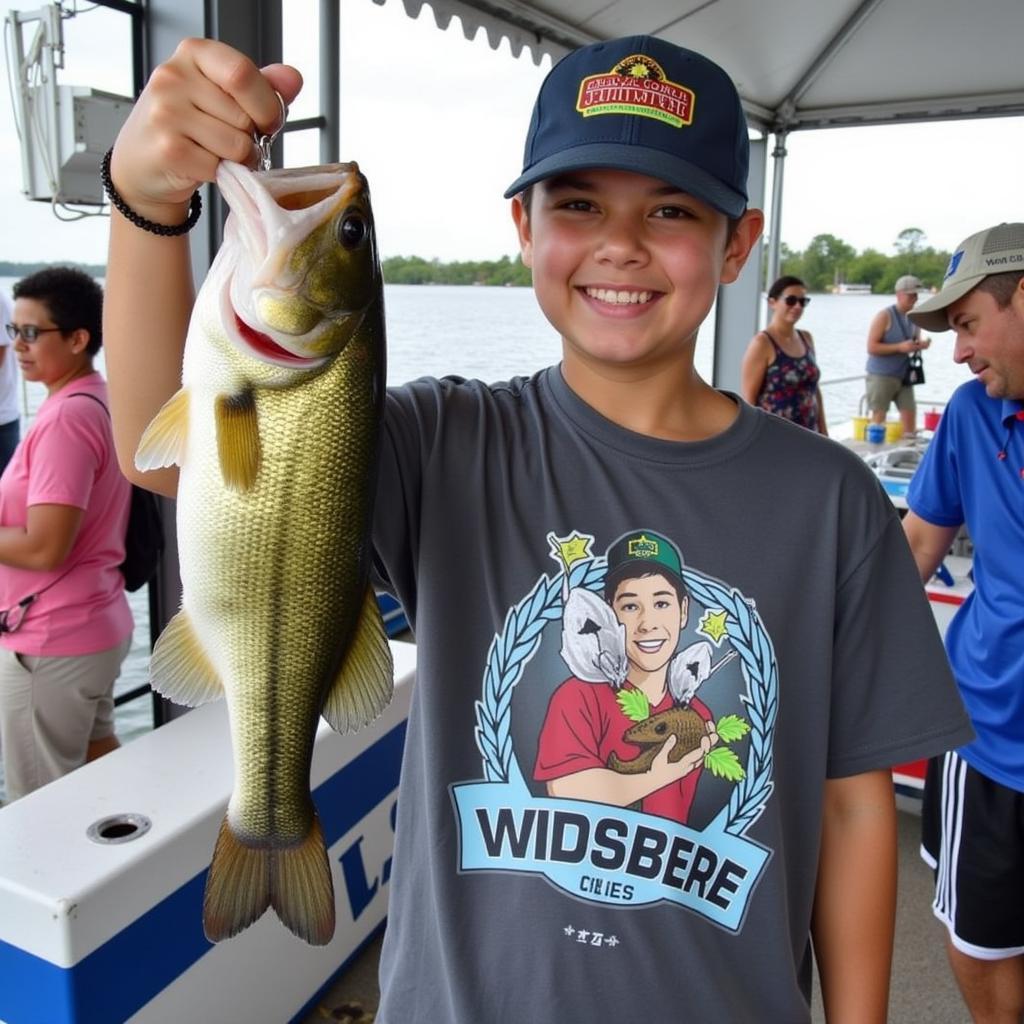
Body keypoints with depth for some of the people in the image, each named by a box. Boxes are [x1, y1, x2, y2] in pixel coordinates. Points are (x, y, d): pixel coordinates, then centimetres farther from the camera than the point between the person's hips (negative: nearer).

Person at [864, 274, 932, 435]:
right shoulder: (884, 316, -12)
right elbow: (871, 347, -17)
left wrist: (921, 344, -5)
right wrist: (900, 347, -24)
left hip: (904, 376, 6)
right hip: (881, 375, -6)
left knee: (910, 413, 3)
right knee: (878, 418, -3)